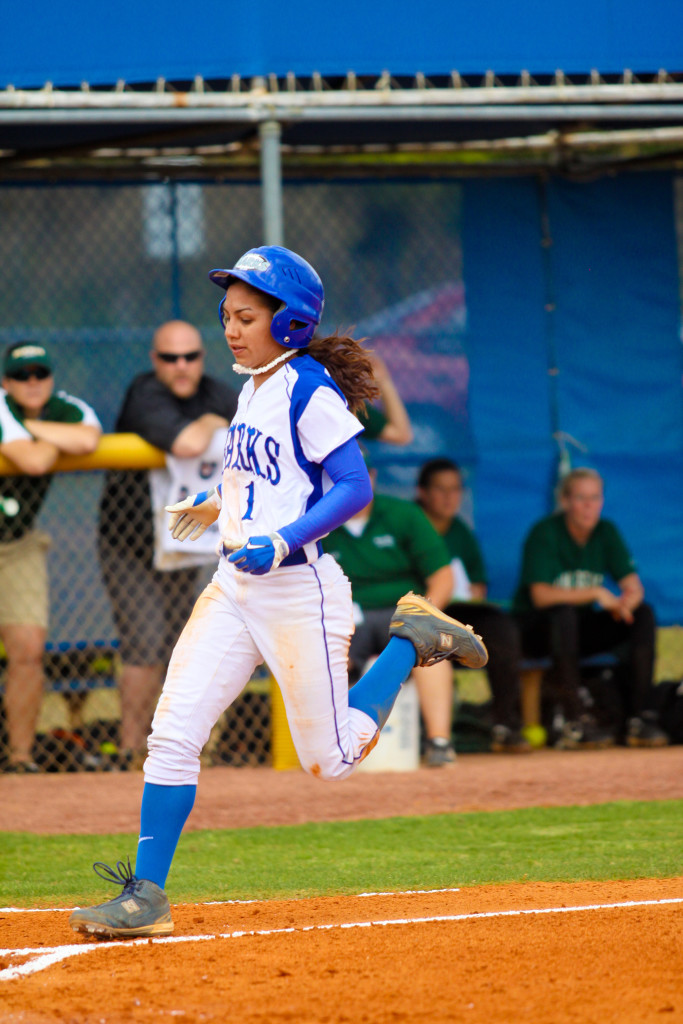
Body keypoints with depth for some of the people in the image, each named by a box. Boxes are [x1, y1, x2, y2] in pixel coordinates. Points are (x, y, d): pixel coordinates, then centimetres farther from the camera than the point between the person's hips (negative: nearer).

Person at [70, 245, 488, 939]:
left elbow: (354, 488, -20)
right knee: (172, 734, -5)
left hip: (298, 590, -8)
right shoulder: (253, 390, 11)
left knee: (330, 762, 4)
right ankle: (146, 897, -3)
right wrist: (218, 505, 29)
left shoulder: (310, 392, -15)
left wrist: (281, 542, -28)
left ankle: (412, 641, 22)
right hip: (233, 588, 8)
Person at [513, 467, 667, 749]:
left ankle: (640, 718, -23)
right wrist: (595, 593, -30)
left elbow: (634, 587, -3)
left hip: (582, 628, 6)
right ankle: (575, 723, -39)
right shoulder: (544, 533, -14)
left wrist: (624, 604, -27)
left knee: (644, 614, -15)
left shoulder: (606, 532, 2)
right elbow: (541, 595, -24)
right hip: (535, 628, -6)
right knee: (564, 613, -38)